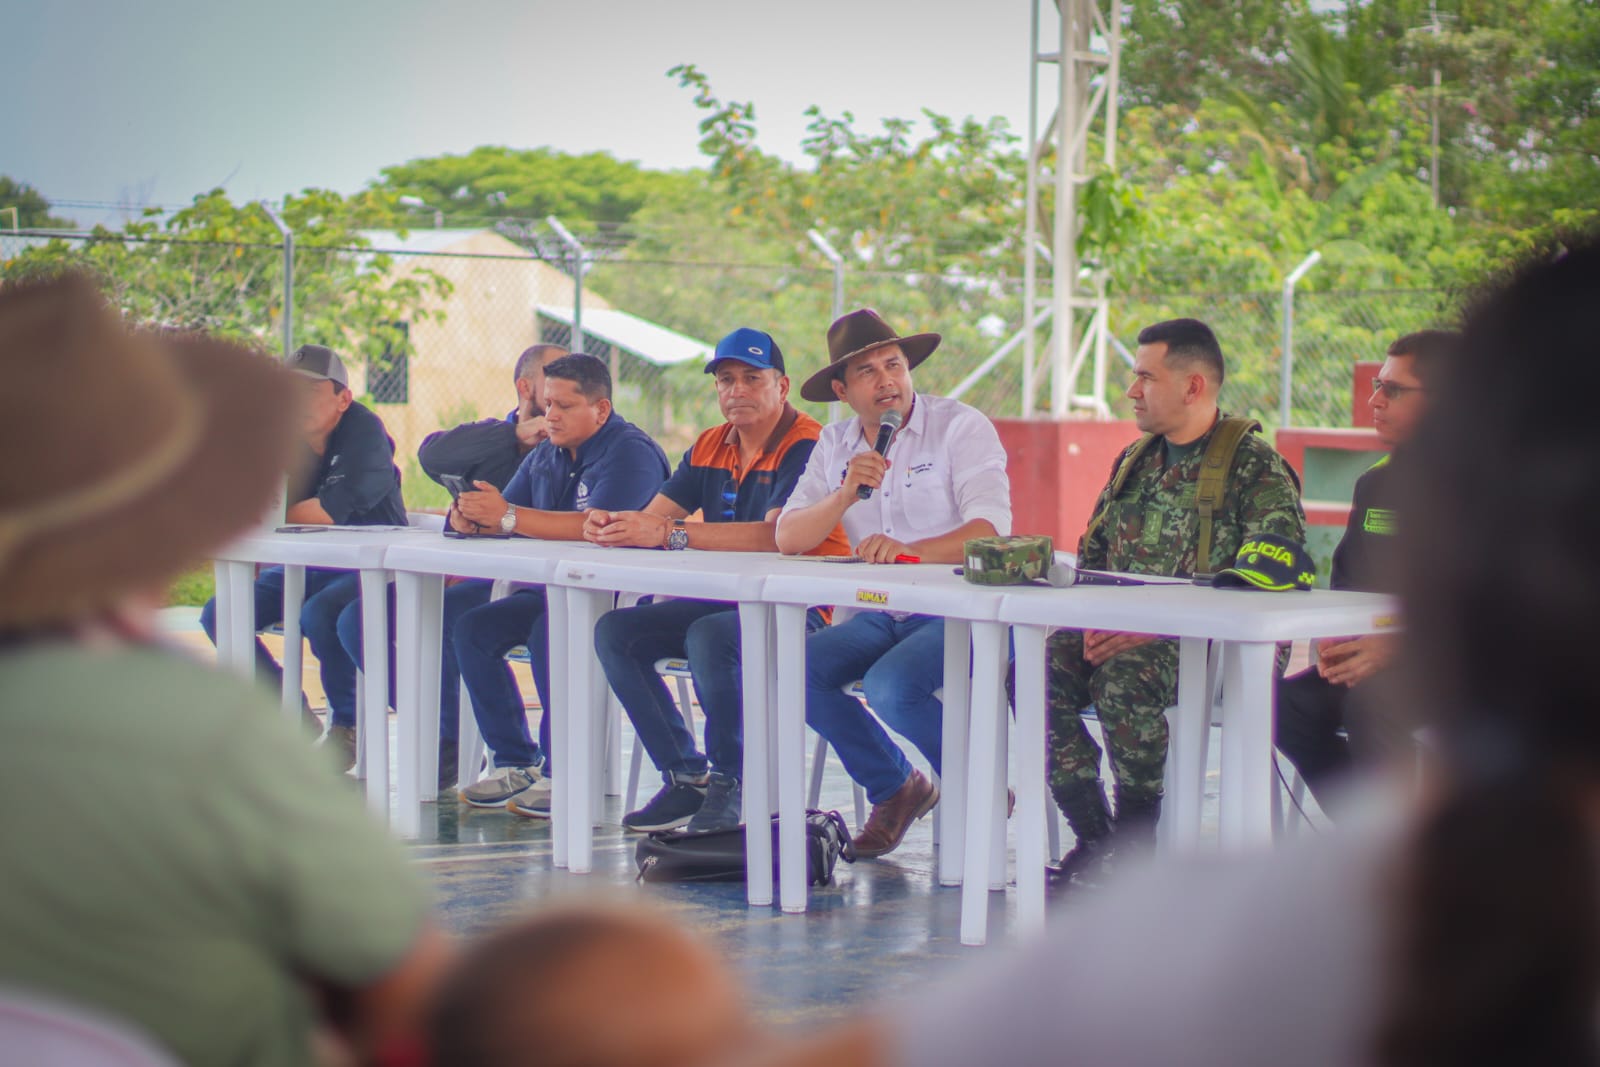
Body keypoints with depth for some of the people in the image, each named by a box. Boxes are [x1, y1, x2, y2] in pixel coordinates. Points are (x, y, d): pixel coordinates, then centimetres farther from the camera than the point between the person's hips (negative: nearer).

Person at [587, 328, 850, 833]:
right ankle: (687, 776, -4)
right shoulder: (710, 447, 12)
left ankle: (729, 782, -16)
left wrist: (673, 533, -32)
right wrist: (610, 525, -21)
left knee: (708, 637, -36)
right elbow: (654, 516, 4)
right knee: (616, 631, -8)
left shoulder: (805, 446, -13)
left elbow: (776, 536, -28)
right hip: (726, 599, 8)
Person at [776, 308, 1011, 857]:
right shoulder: (835, 445, 11)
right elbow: (787, 538, 1)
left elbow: (991, 529, -21)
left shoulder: (961, 427, -7)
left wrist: (908, 550, -38)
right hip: (880, 614, 6)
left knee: (891, 687, -32)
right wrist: (845, 495, -17)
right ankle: (895, 789, 6)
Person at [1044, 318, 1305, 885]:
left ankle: (1135, 841, -18)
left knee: (1124, 678, -36)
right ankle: (1093, 837, -15)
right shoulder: (1134, 461, 18)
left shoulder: (1255, 467, -6)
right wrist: (1095, 620, -2)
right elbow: (1091, 557, 22)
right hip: (1124, 632, 7)